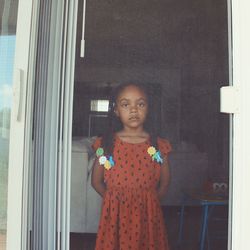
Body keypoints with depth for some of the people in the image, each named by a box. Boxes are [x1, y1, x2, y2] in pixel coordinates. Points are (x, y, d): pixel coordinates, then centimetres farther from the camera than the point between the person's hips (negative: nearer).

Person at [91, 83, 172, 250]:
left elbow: (164, 184, 9)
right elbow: (96, 181, 7)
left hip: (148, 217, 1)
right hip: (115, 217, 0)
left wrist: (147, 201, 4)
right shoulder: (106, 144, -2)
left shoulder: (159, 145, -1)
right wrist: (116, 200, 3)